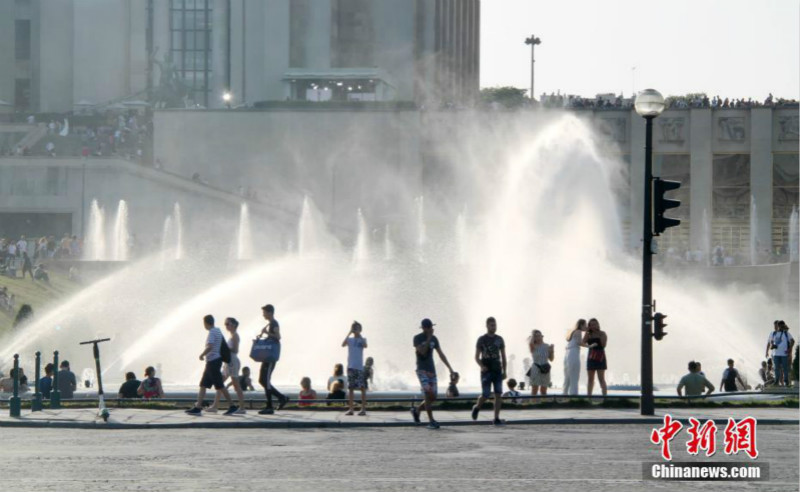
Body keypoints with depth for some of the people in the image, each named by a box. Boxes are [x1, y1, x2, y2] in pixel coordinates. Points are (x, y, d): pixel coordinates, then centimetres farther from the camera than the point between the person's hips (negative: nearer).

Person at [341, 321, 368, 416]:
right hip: (351, 366, 2)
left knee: (362, 388, -6)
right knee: (350, 388, 2)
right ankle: (351, 409, 5)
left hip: (360, 367, -2)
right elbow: (343, 344, -10)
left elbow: (365, 346, -18)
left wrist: (359, 334, -15)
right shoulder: (349, 339, 9)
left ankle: (363, 409, -4)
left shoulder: (362, 340, 5)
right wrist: (349, 333, -13)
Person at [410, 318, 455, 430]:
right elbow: (423, 352, -18)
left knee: (433, 398, 2)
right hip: (422, 370, -6)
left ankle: (416, 410, 27)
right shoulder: (417, 338, -5)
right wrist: (428, 338, -17)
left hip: (432, 371, 6)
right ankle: (431, 421, -17)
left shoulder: (434, 339, 10)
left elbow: (441, 354, 14)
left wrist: (449, 367, 9)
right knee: (428, 394, -18)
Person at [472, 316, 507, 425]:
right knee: (485, 395, -4)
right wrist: (481, 366, -19)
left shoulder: (499, 339, 10)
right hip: (486, 371, -3)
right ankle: (477, 408, 27)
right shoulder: (482, 339, 1)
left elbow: (503, 356, 14)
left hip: (497, 371, 3)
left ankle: (496, 418, -5)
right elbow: (477, 357, 0)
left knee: (498, 394, -7)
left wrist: (504, 371, 8)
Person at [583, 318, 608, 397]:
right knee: (590, 379, 8)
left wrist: (600, 334, -14)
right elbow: (583, 343, -6)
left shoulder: (602, 333, -1)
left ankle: (604, 396, -17)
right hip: (591, 358, 4)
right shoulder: (588, 335, 8)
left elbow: (603, 344, -12)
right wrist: (587, 332, -9)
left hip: (600, 357, -4)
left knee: (601, 379, -12)